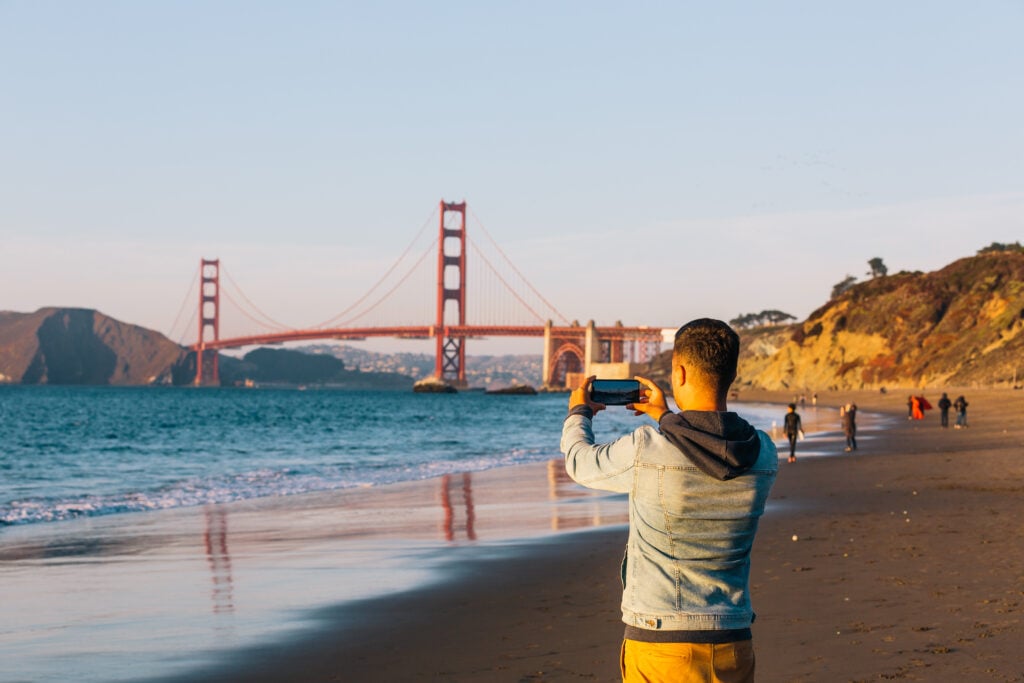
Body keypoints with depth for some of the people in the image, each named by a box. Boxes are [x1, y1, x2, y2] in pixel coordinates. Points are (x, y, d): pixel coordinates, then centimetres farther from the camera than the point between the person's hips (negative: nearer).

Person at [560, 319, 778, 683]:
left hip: (660, 644, -4)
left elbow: (581, 462, 6)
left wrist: (578, 413, 26)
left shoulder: (645, 450, -16)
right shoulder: (764, 455, -4)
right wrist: (667, 419, 33)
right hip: (733, 648, 4)